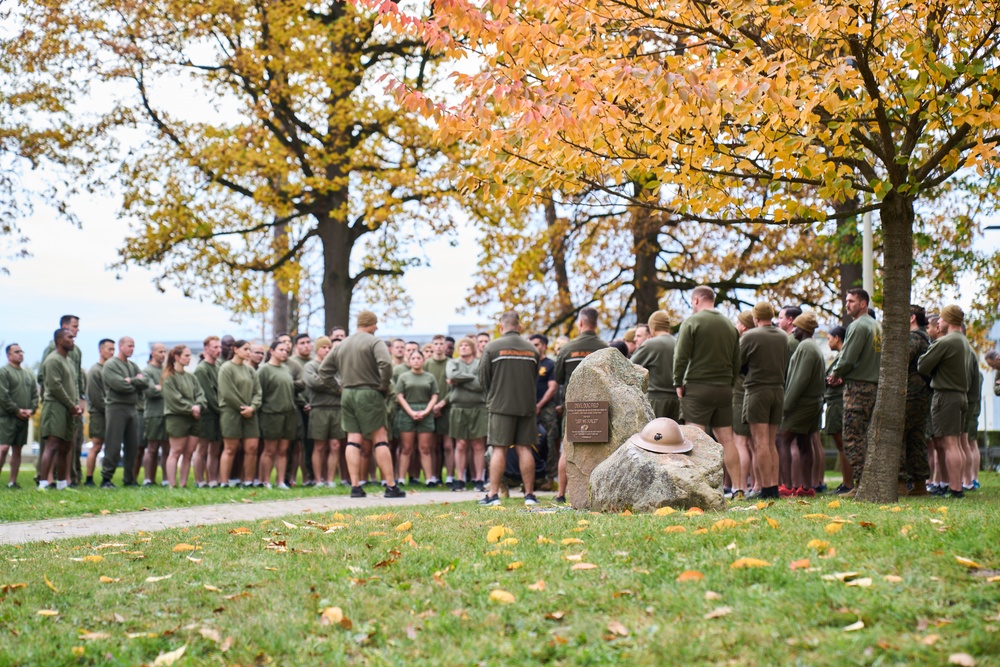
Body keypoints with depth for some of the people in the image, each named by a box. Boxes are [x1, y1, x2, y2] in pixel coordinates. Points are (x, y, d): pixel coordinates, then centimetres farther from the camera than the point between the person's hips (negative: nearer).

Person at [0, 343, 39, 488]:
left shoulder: (28, 374, 17)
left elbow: (35, 395, 16)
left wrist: (31, 410, -2)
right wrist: (17, 410, -13)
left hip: (23, 418, 6)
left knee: (17, 450, 6)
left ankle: (12, 481, 9)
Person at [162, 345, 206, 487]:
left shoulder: (191, 377, 16)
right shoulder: (168, 377, -4)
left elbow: (200, 394, 9)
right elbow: (174, 399, -12)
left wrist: (198, 406, -11)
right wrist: (190, 409, -14)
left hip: (193, 418, 6)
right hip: (176, 417, -6)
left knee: (189, 453, 3)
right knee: (176, 452, -5)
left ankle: (183, 483, 7)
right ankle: (172, 485, -4)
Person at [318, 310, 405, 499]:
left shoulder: (342, 345, 14)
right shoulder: (374, 342, -6)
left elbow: (324, 370, 16)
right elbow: (385, 363, -23)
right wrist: (384, 386, -10)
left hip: (347, 395, 6)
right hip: (368, 394, -6)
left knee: (353, 440, 6)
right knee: (380, 439, -2)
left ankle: (355, 486, 2)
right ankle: (391, 486, -4)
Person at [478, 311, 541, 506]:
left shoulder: (492, 348, -5)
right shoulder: (532, 349, 6)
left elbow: (483, 378, -1)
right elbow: (535, 377, 13)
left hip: (500, 405, -3)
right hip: (527, 405, 3)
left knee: (499, 449, -1)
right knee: (524, 449, 5)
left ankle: (493, 494, -3)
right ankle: (529, 494, 5)